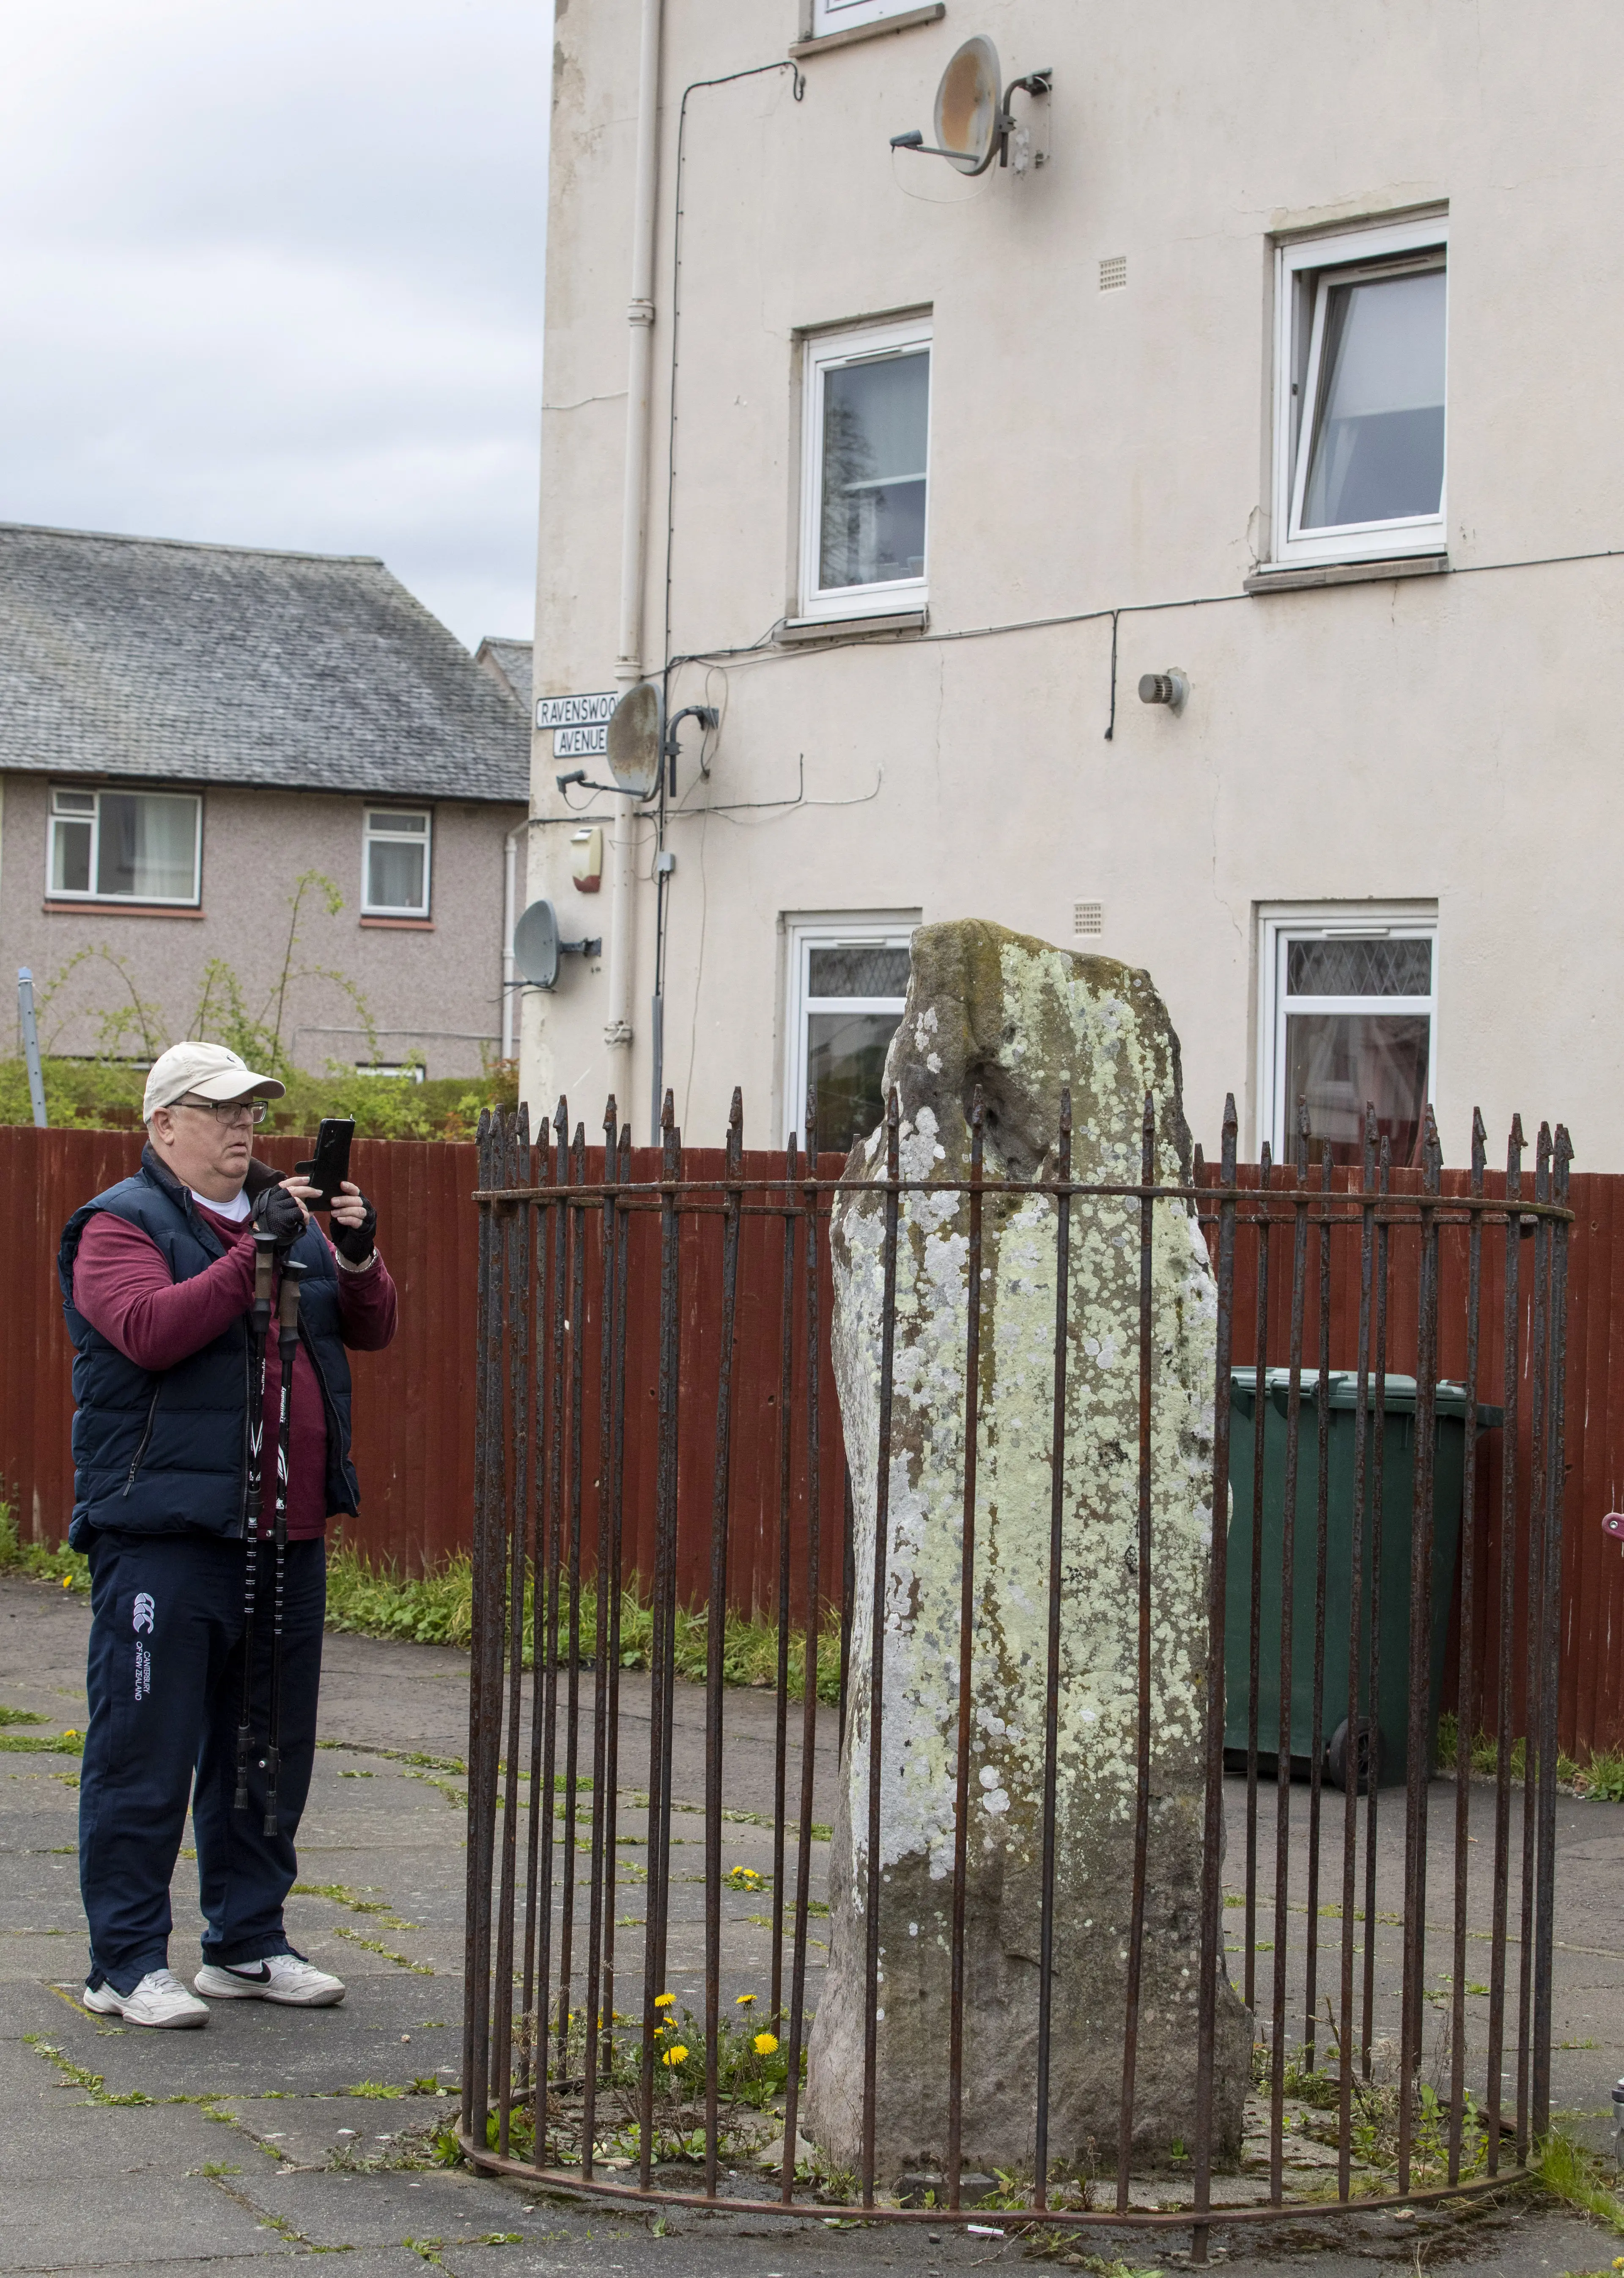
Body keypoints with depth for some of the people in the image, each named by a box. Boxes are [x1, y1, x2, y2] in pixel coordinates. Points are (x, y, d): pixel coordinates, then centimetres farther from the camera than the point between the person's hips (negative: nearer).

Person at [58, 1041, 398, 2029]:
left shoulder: (289, 1218, 17)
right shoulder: (122, 1225, -4)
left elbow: (372, 1328, 12)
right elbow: (150, 1330, -21)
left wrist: (358, 1257, -7)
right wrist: (255, 1253, -25)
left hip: (287, 1536, 7)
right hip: (166, 1537, -7)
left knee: (269, 1749, 13)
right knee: (146, 1752, -4)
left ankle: (249, 1944, 24)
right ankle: (127, 1965, 1)